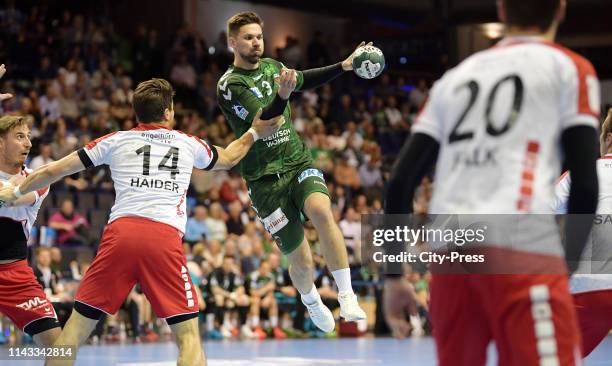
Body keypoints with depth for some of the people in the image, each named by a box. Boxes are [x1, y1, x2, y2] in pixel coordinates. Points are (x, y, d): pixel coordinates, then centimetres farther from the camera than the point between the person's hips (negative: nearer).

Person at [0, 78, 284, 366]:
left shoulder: (116, 140, 19)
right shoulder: (188, 143, 21)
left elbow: (54, 171, 23)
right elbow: (228, 158, 43)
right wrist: (255, 134, 59)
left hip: (120, 232, 1)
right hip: (166, 237, 0)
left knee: (76, 328, 7)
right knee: (188, 334, 3)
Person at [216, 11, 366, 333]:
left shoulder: (271, 66, 8)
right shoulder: (229, 85, -11)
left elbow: (304, 80, 29)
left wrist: (343, 66, 21)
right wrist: (282, 95, -41)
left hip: (299, 164, 3)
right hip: (265, 178, -3)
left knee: (322, 211, -31)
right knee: (301, 263, 0)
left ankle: (347, 298, -28)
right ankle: (311, 301, 35)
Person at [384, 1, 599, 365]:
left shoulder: (455, 76, 25)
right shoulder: (569, 67, 11)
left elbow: (402, 181, 17)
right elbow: (585, 184, 0)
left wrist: (395, 274, 21)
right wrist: (568, 265, 12)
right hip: (521, 248, -5)